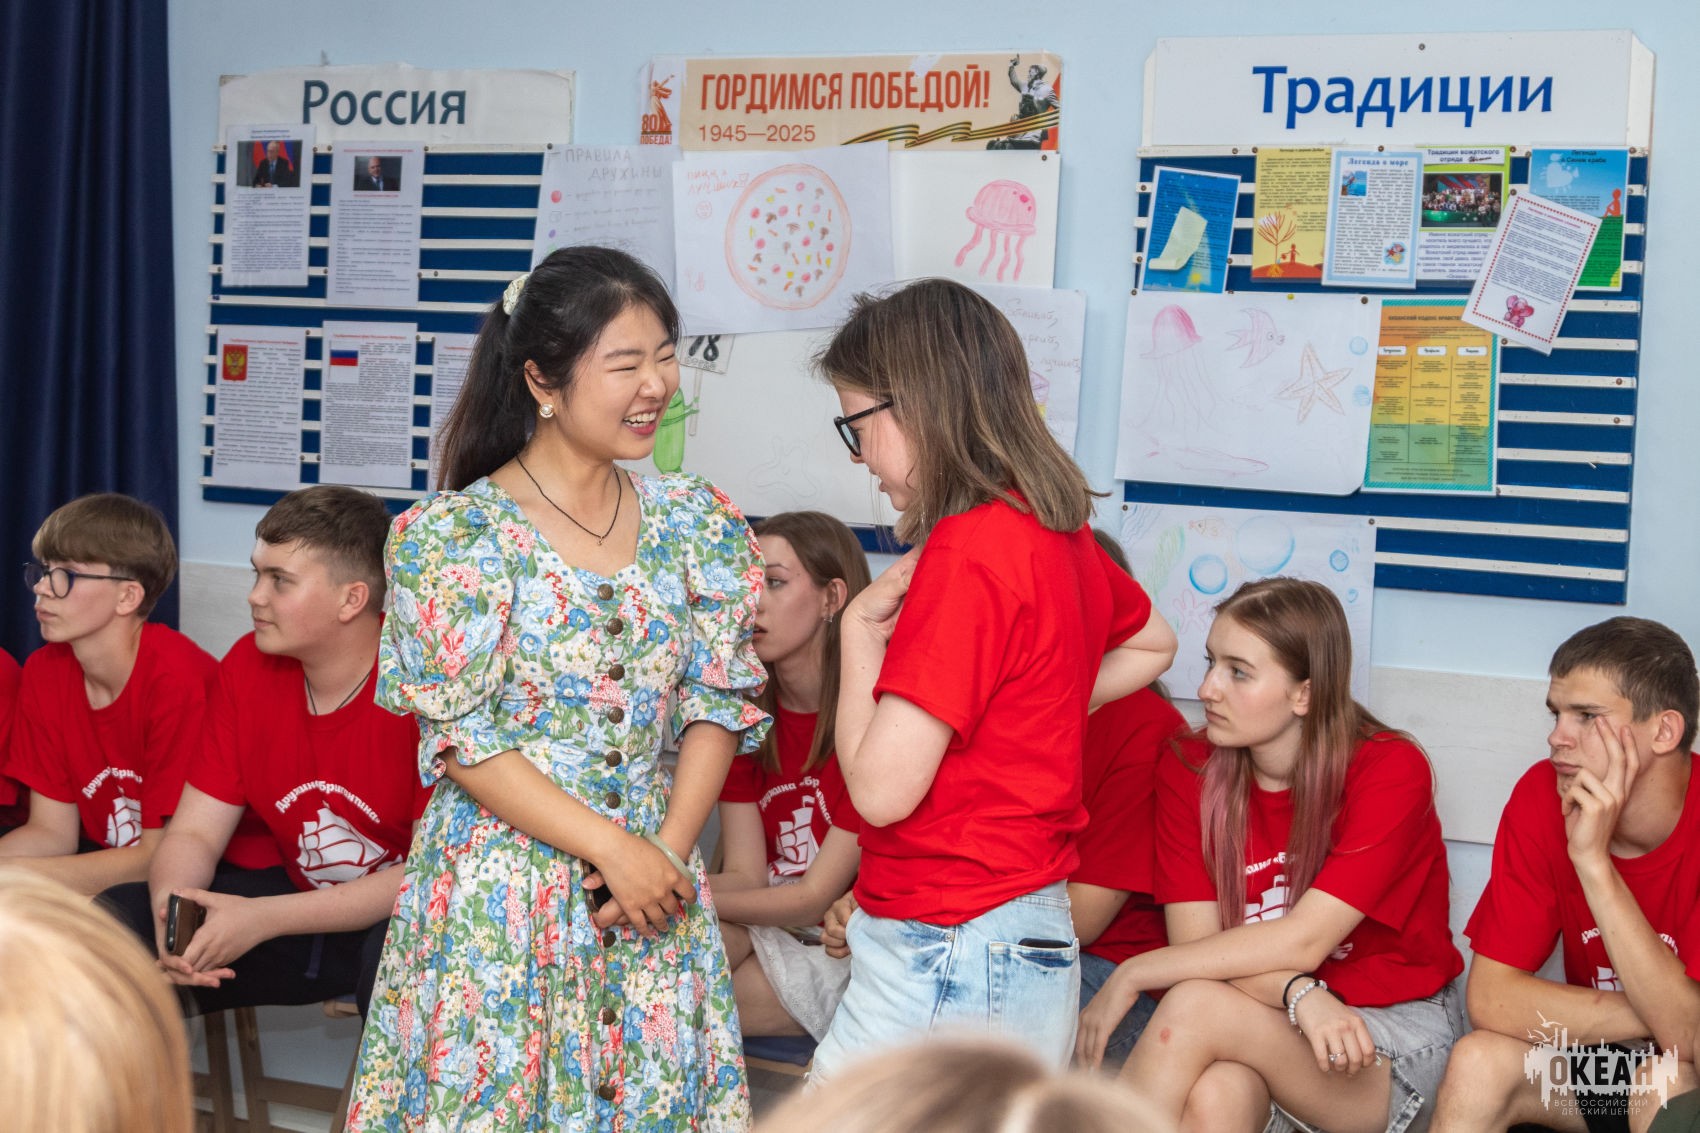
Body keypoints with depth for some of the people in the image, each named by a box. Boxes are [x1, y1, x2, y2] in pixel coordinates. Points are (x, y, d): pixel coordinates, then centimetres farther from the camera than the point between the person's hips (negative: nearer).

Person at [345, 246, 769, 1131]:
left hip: (654, 884, 4)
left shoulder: (695, 523, 6)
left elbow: (718, 705, 5)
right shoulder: (453, 535, -8)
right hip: (500, 889, -4)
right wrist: (611, 846, -15)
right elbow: (461, 741, -11)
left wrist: (668, 849, -8)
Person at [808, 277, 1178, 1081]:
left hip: (950, 959, -9)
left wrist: (861, 629, -8)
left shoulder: (968, 554, -19)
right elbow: (1151, 644, 30)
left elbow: (881, 787, -21)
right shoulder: (1059, 533, 7)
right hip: (1036, 932, 9)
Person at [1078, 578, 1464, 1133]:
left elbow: (1302, 942, -22)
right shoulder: (1187, 770, -3)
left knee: (1195, 1006, -30)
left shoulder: (1390, 770, -15)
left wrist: (1132, 974, -20)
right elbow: (1196, 944, -10)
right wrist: (1300, 996, -29)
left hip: (1398, 1034, -2)